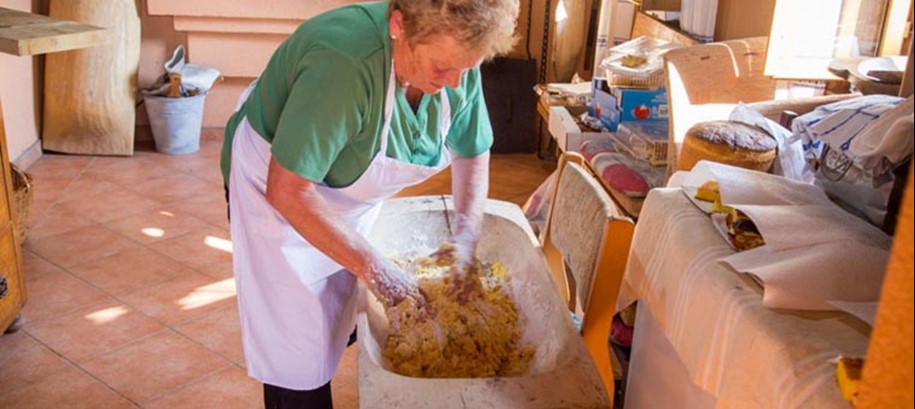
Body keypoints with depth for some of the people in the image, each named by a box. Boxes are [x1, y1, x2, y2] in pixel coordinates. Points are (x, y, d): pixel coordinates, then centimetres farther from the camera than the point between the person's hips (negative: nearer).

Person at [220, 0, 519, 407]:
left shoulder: (456, 60, -18)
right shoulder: (344, 65, -39)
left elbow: (473, 153, -2)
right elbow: (288, 191, -35)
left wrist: (466, 236, -14)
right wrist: (371, 265, -30)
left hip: (350, 197, 6)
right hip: (279, 188, -6)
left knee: (340, 326, 16)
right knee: (299, 354, -1)